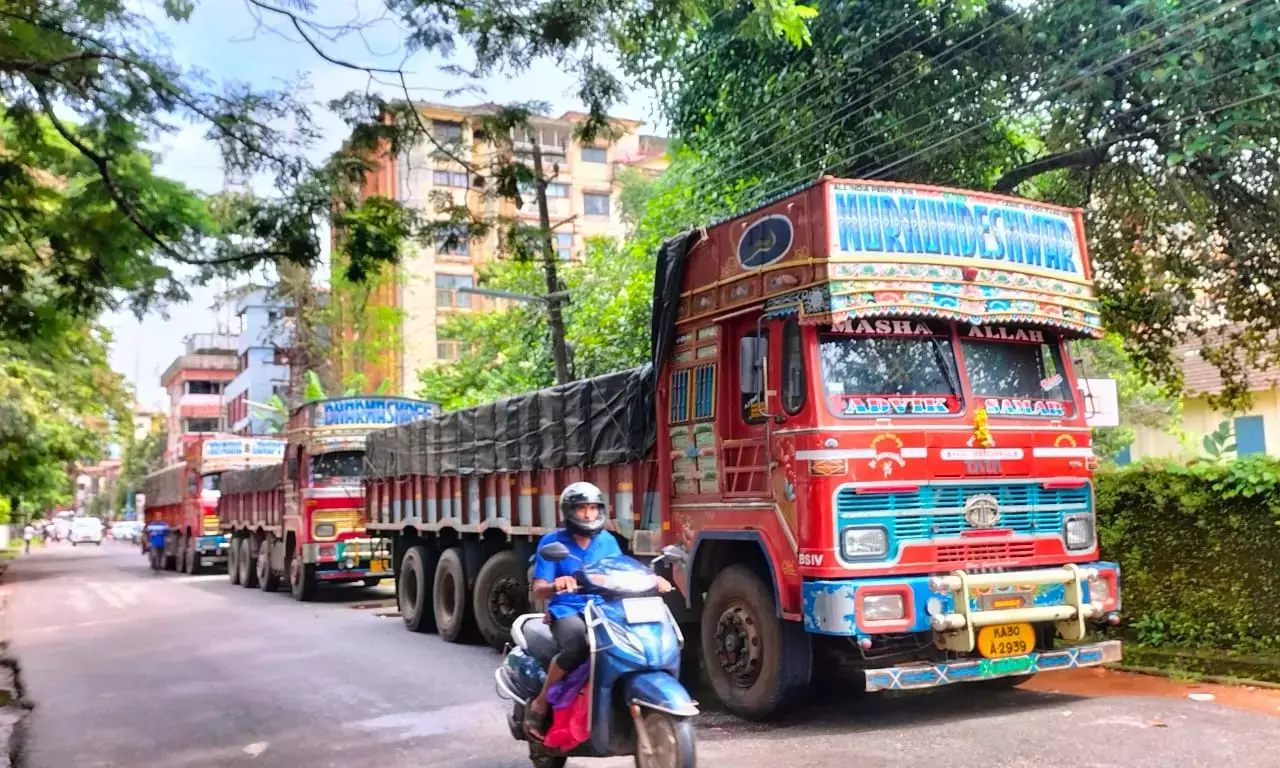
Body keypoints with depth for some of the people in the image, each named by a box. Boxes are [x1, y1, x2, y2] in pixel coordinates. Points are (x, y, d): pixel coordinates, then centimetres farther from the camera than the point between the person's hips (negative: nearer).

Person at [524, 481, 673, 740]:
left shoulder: (608, 541, 10)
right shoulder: (552, 542, -3)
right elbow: (538, 590, -8)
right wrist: (555, 586, -32)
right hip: (566, 611, -4)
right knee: (577, 644, -38)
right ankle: (539, 704, -17)